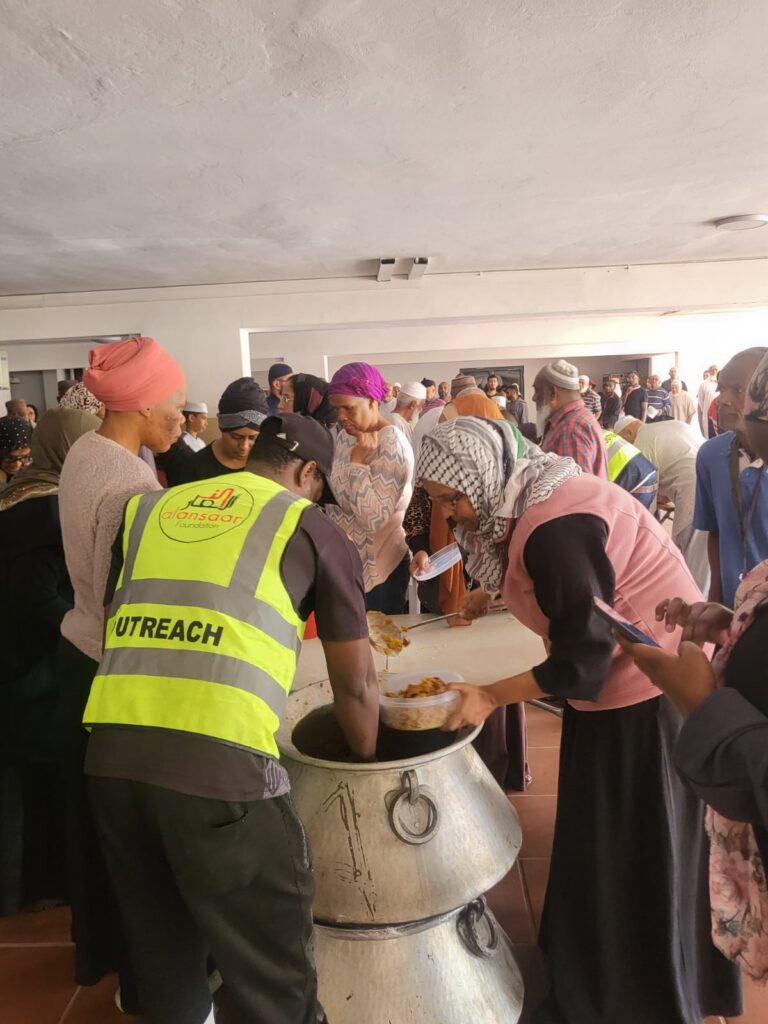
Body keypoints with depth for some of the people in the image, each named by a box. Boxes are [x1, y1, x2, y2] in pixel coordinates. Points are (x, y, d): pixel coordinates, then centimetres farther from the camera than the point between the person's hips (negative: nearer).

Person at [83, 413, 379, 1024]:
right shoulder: (312, 528, 8)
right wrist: (368, 765, 30)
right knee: (271, 974, 13)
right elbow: (355, 685, 13)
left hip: (111, 755, 6)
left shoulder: (147, 510, 19)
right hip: (220, 762, -5)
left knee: (163, 954, 26)